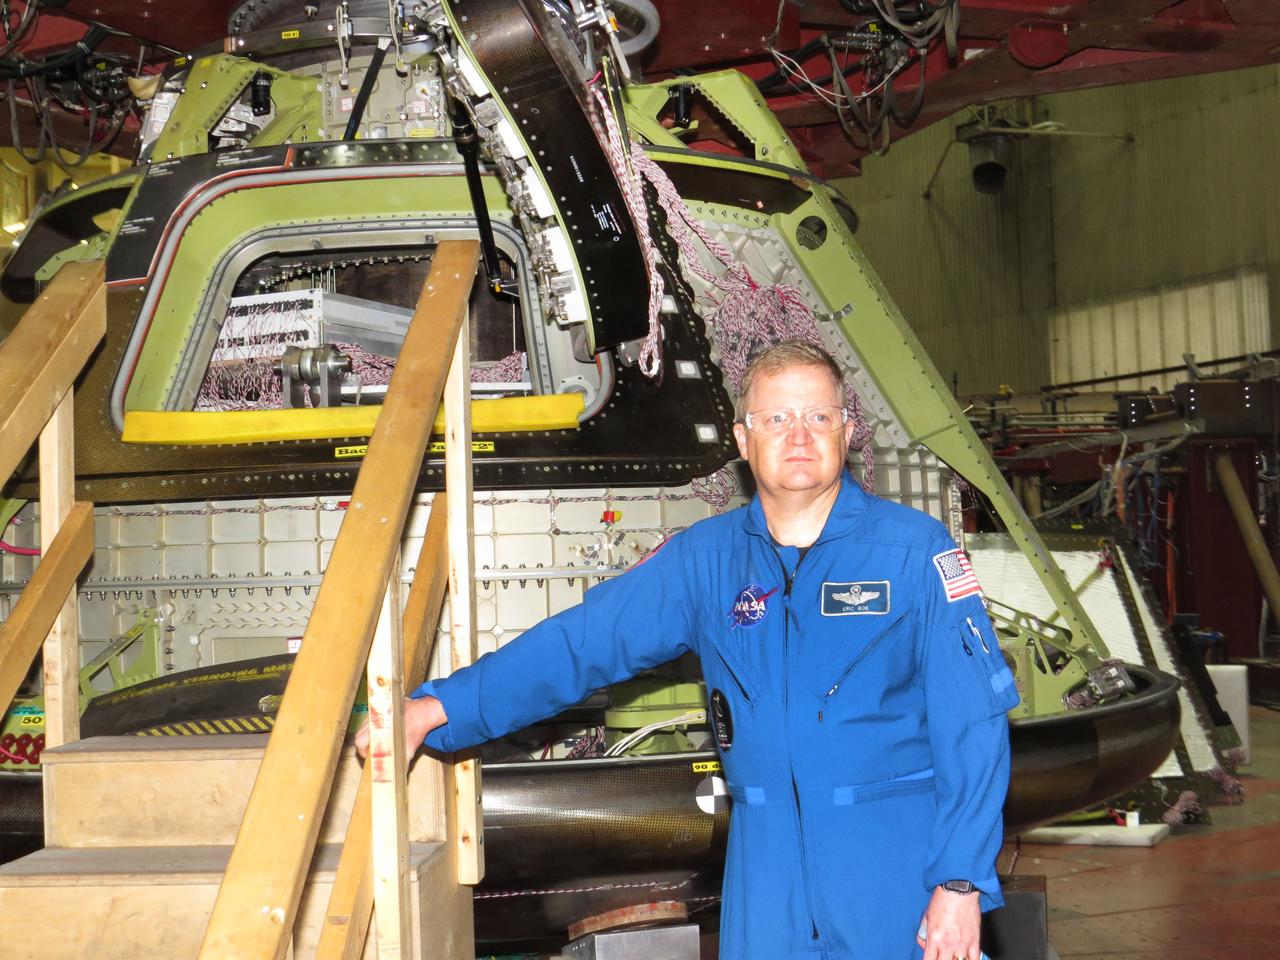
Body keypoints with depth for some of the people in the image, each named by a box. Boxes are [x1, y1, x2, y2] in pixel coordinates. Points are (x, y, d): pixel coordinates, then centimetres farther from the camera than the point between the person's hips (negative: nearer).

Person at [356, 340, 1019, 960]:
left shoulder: (913, 548, -4)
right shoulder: (704, 560, 6)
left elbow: (972, 720, -6)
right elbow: (581, 641, 3)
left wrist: (961, 881, -12)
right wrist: (441, 708, -7)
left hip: (898, 852, -2)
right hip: (766, 853, 3)